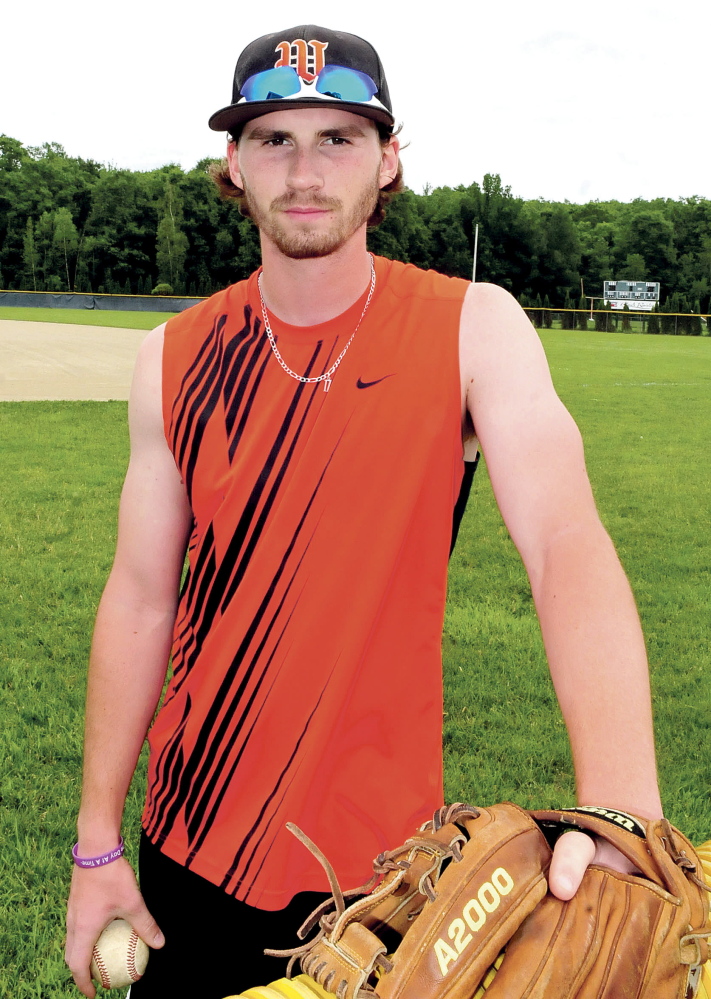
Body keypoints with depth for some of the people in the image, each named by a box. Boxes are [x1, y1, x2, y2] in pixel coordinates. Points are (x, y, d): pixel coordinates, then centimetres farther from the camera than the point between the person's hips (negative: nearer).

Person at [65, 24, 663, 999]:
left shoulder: (471, 329, -11)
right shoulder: (175, 360, -3)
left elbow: (568, 545, -23)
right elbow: (140, 599, 0)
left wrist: (621, 813, -37)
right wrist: (97, 846, 2)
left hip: (381, 850, -2)